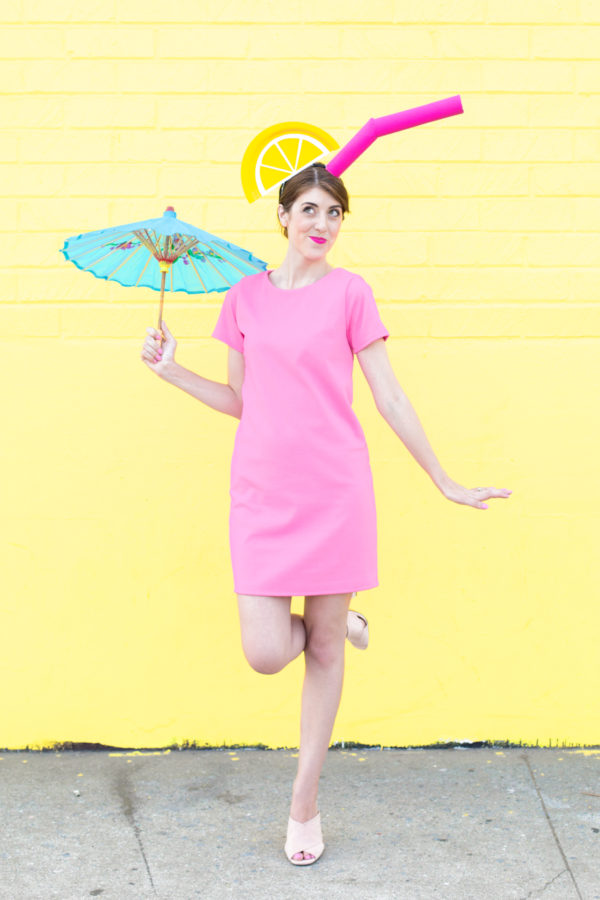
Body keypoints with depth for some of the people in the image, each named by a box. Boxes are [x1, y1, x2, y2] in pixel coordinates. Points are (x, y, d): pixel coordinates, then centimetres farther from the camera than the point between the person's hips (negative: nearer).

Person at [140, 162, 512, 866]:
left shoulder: (349, 292, -1)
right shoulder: (245, 298, 7)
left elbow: (389, 399, 2)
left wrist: (445, 483, 3)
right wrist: (170, 370, 6)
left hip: (334, 490, -2)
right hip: (262, 492, 2)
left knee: (324, 649, 5)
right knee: (266, 654, -9)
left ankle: (304, 805, 19)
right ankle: (341, 621, 27)